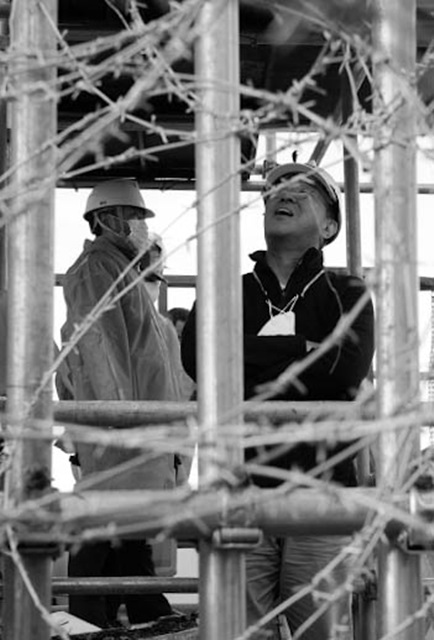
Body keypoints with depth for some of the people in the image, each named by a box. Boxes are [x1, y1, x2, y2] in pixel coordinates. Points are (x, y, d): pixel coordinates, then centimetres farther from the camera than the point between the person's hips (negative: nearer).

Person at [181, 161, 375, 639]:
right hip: (241, 486, 1)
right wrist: (301, 350, -5)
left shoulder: (346, 294, 12)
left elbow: (348, 369, -8)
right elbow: (196, 357, -5)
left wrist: (259, 355, -3)